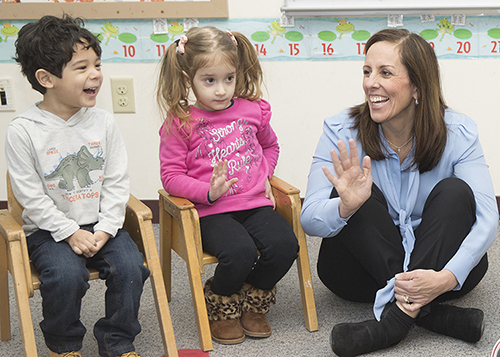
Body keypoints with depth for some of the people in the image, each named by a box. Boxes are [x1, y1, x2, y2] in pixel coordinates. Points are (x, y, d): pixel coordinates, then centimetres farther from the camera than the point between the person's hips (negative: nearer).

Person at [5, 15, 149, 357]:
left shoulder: (104, 122, 0)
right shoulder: (24, 130, -10)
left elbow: (117, 183, 1)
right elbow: (30, 195, -10)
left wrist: (104, 230, -10)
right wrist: (70, 233, -15)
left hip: (102, 225, 3)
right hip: (50, 229, -3)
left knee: (130, 266, -19)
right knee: (66, 275, -26)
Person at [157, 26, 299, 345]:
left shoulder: (253, 110, 8)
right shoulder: (180, 123, -4)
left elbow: (270, 145, 27)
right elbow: (172, 176, -3)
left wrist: (264, 176, 10)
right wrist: (209, 191, -18)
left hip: (255, 203, 4)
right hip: (212, 211, -4)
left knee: (284, 244, -22)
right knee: (239, 251, -30)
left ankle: (253, 302, 9)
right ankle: (222, 307, 5)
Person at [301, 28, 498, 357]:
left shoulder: (457, 133, -11)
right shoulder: (341, 132, -11)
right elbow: (309, 219, -17)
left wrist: (447, 277, -39)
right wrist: (345, 207, -42)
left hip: (437, 264, 0)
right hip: (364, 267, 0)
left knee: (455, 192, -25)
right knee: (355, 198, -26)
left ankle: (396, 317, -34)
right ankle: (431, 314, -30)